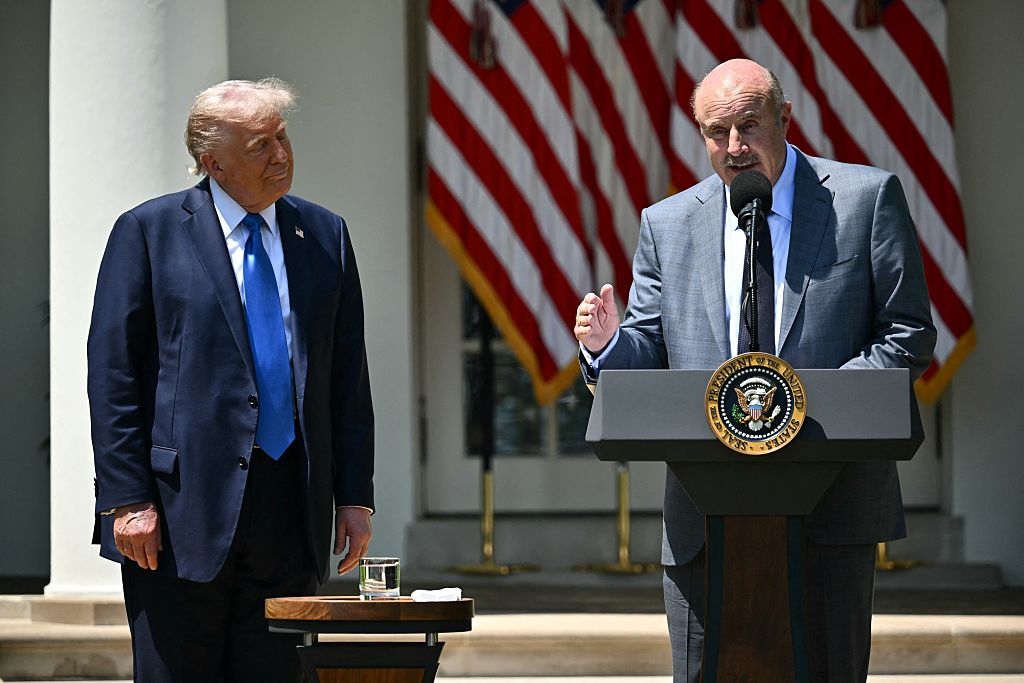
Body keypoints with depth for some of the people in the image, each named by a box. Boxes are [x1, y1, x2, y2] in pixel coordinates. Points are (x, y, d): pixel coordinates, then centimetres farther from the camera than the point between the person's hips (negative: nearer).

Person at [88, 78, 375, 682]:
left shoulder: (324, 235, 11)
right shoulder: (149, 232, 0)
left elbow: (349, 377, 13)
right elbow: (113, 377, -3)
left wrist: (355, 496, 7)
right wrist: (126, 498, -10)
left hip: (291, 515, 4)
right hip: (179, 515, -3)